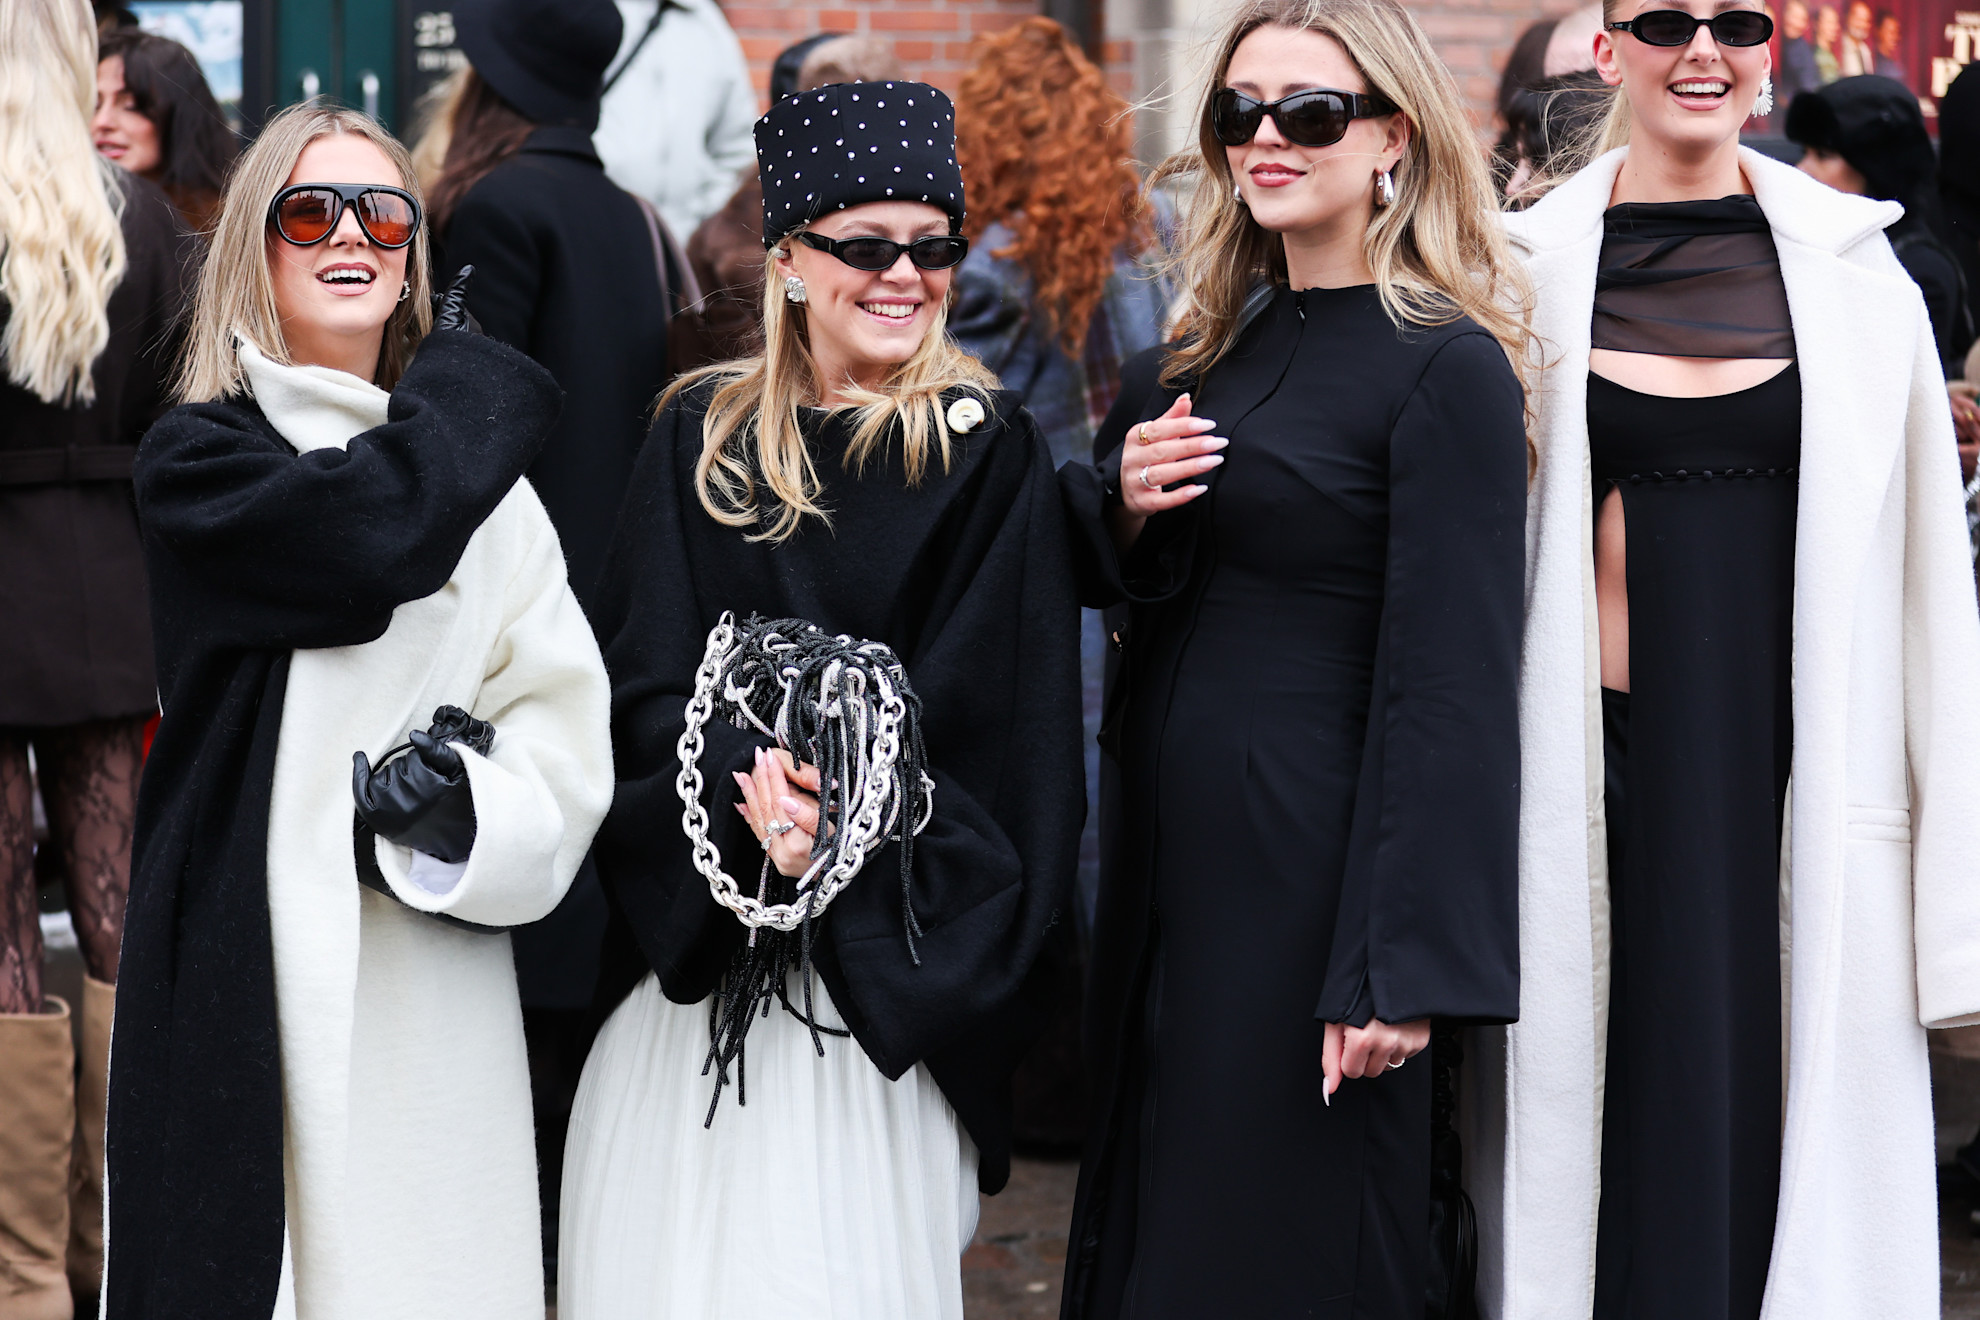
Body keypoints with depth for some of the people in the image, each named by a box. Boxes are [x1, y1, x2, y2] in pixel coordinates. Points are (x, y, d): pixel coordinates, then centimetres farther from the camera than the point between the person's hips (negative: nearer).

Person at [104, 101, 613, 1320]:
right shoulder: (199, 462, 2)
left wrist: (470, 806, -16)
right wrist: (477, 383, 1)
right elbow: (375, 532, -17)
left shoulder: (486, 479, 13)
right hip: (251, 977, -3)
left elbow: (568, 723, 5)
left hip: (437, 985, 3)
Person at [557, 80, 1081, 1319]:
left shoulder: (990, 453, 1)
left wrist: (837, 809, -18)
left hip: (892, 943, -2)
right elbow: (647, 674, 1)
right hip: (698, 944, 2)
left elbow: (991, 709, -4)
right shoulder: (703, 436, 8)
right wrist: (745, 777, -19)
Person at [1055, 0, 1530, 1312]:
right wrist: (1120, 506, -5)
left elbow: (1448, 687, -17)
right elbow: (1106, 584, 19)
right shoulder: (1216, 349, 10)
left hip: (1305, 854, -8)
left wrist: (1398, 970, -20)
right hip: (1168, 842, 8)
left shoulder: (1445, 368, -13)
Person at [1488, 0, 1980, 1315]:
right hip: (1602, 750, 0)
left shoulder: (1853, 267, 5)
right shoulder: (1535, 268, 3)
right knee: (1619, 1101, 2)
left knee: (1799, 1128, 2)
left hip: (1797, 751, 1)